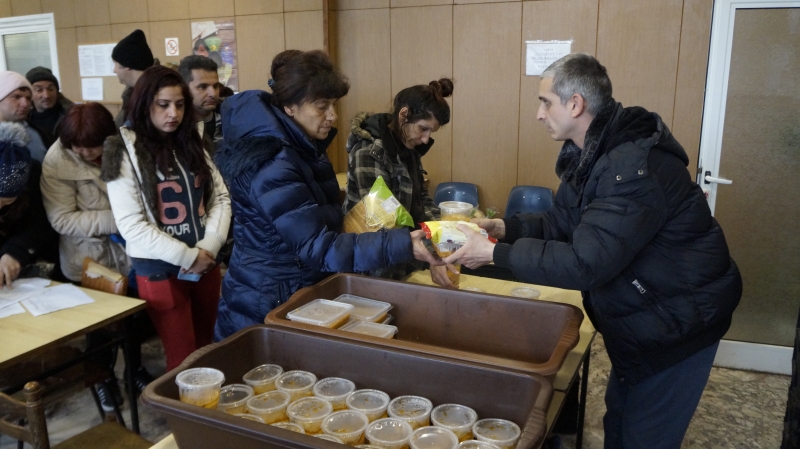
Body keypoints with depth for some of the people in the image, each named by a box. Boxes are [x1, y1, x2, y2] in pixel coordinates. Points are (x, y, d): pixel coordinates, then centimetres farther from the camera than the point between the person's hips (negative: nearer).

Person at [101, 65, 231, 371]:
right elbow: (130, 225, -13)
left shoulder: (192, 145, 10)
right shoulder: (124, 152, -7)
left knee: (207, 352, 13)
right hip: (160, 270, -5)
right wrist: (188, 256, -15)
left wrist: (208, 248, -10)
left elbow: (221, 199, 5)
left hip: (206, 265, 5)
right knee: (183, 359, 3)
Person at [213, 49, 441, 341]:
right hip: (265, 311, -8)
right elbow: (317, 248, -30)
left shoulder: (303, 148, 3)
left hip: (300, 293, 9)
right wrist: (401, 245, -35)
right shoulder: (272, 166, -26)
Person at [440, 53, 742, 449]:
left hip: (679, 322, -9)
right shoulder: (592, 153, 0)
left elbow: (586, 263, -34)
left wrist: (496, 254, -29)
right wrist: (505, 227, -10)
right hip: (640, 315, 9)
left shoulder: (634, 166, -31)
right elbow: (562, 222, 6)